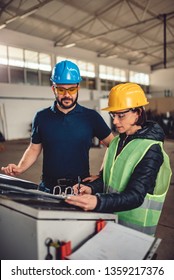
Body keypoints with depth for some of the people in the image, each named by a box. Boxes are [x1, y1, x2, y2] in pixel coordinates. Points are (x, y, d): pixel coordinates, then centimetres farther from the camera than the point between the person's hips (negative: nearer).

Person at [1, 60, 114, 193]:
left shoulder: (91, 117, -6)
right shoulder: (42, 117, -1)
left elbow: (112, 145, -1)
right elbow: (34, 149, 7)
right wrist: (19, 168, -9)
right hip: (48, 187, 2)